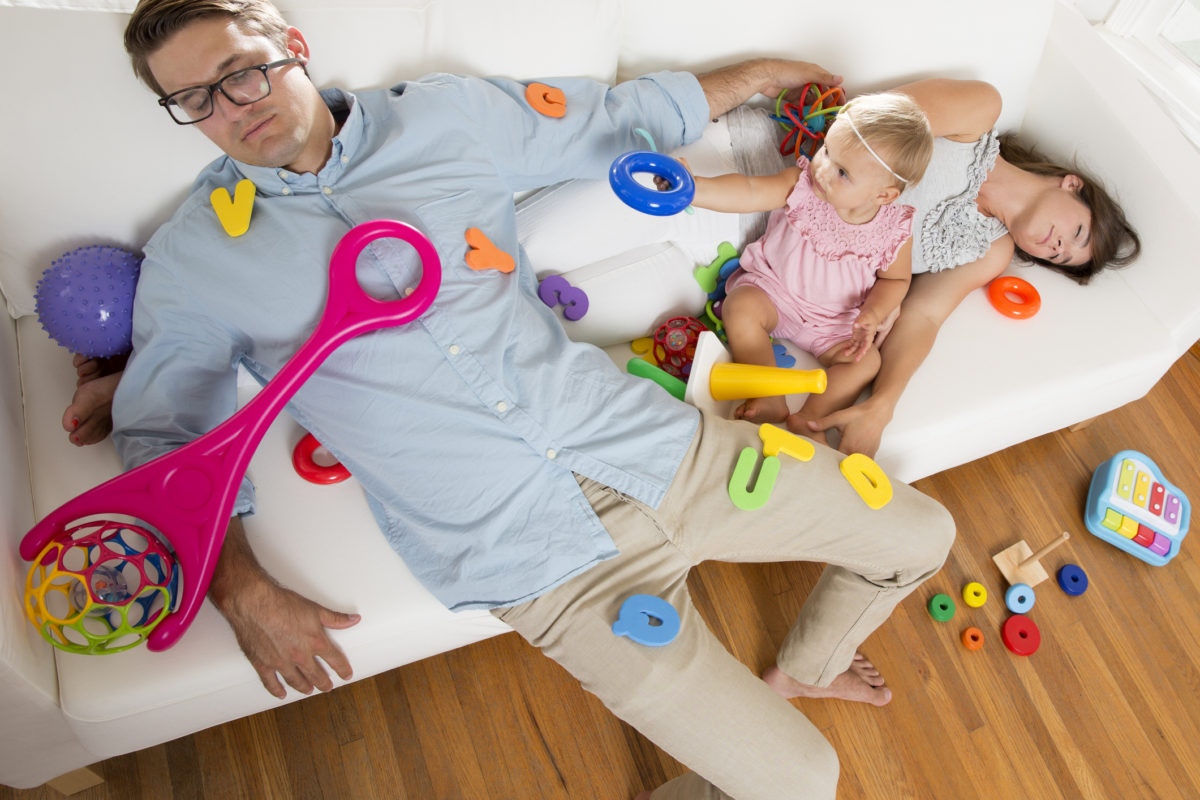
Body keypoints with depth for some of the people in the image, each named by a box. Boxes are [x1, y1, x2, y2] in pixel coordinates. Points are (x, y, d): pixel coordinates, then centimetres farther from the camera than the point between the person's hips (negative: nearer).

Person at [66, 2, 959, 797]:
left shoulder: (448, 116, 8)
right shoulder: (192, 259, 3)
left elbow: (620, 118, 21)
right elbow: (164, 440, 7)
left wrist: (752, 73, 28)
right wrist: (243, 590, -5)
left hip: (648, 443, 5)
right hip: (534, 553, -4)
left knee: (922, 536, 16)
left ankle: (800, 670, 41)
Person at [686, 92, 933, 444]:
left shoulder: (895, 230, -18)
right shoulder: (802, 184, -22)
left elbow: (895, 279, -1)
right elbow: (749, 193, -35)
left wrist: (872, 316, -21)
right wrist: (693, 189, -52)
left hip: (834, 322, 1)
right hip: (772, 288, -1)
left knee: (867, 362, -16)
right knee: (741, 307, -28)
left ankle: (807, 419, -16)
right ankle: (770, 401, -22)